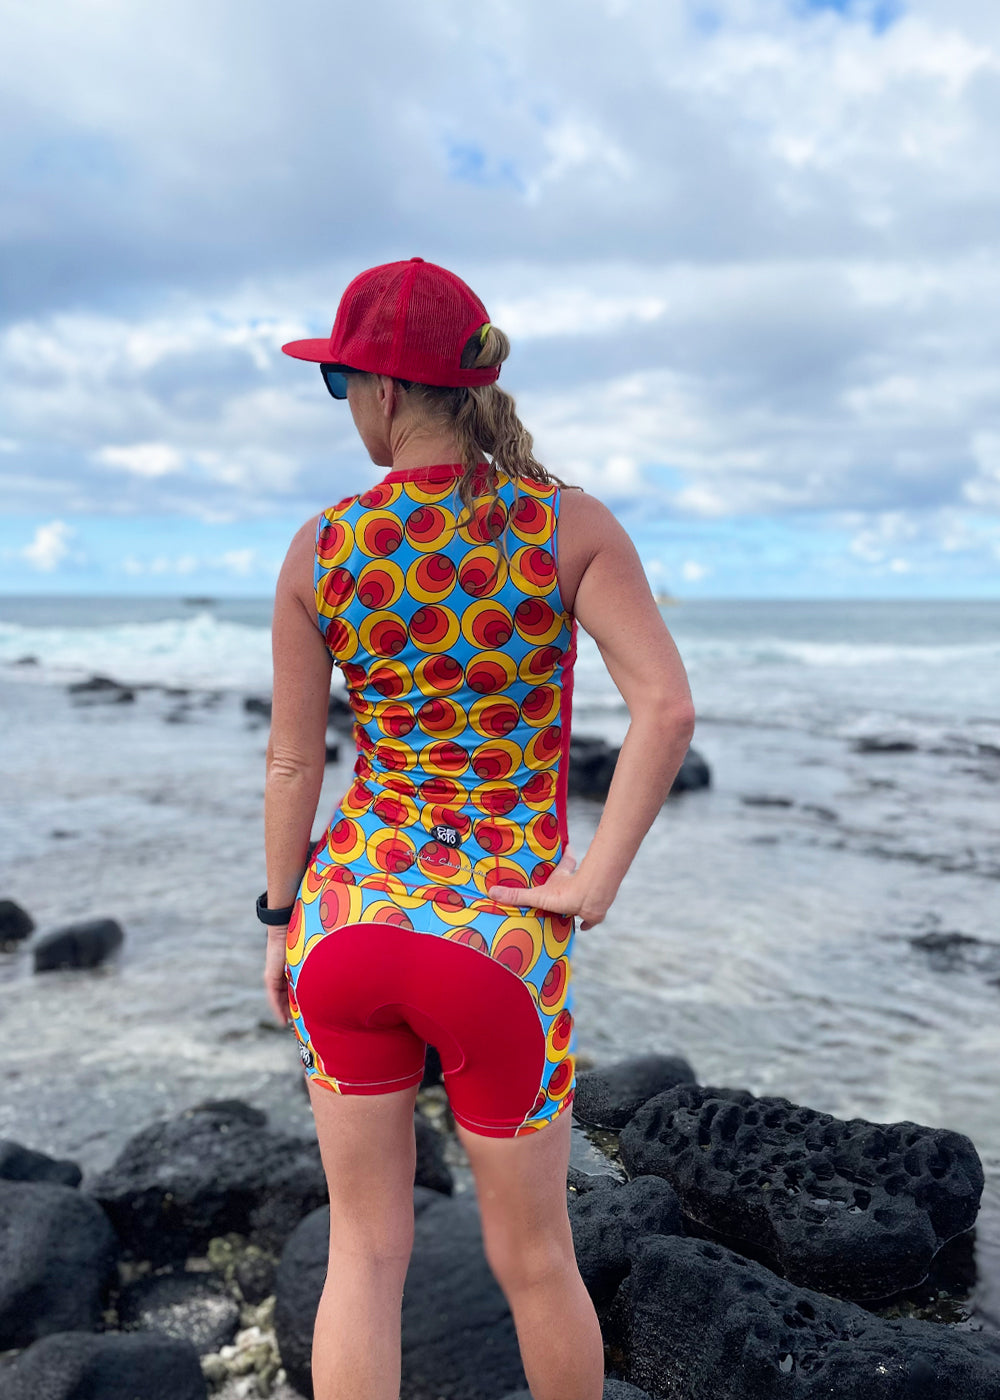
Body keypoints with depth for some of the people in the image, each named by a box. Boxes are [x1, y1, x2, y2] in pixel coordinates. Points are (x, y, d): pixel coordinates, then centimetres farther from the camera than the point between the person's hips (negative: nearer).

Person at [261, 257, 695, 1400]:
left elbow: (292, 764, 1)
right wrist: (598, 878, -12)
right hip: (498, 951, -1)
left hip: (350, 913, 2)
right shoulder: (572, 524, -8)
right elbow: (668, 707, -21)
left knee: (365, 1250, 18)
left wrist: (282, 920, 13)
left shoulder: (319, 551, -4)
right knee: (531, 1253, 22)